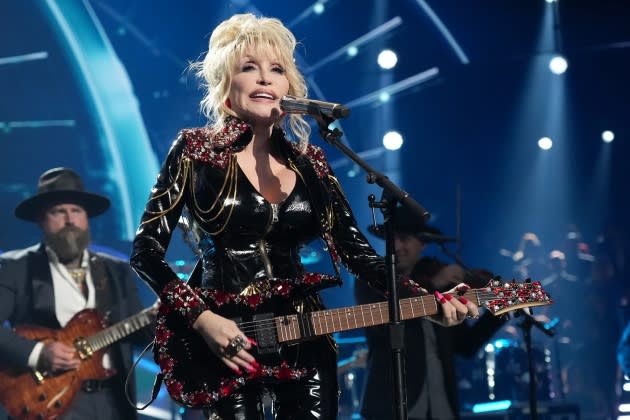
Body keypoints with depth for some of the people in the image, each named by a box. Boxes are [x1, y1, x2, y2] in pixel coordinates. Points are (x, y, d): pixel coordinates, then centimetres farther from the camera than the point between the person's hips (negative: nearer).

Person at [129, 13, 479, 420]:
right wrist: (200, 317, -17)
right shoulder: (196, 150, -3)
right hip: (224, 342, -3)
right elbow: (146, 248, -5)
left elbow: (355, 250, 5)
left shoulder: (309, 162, 8)